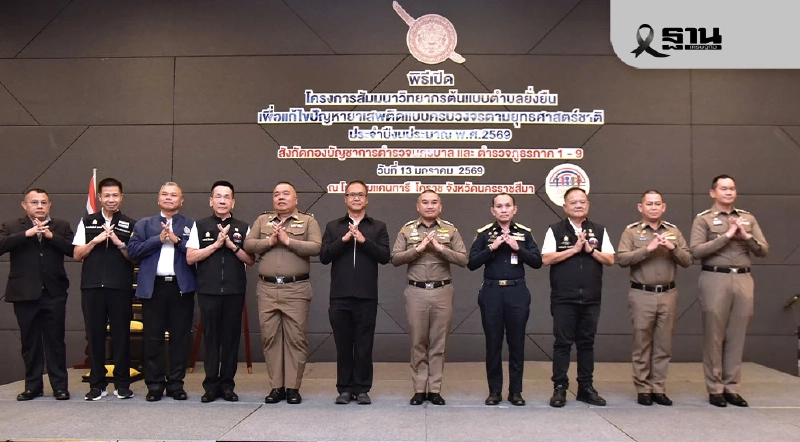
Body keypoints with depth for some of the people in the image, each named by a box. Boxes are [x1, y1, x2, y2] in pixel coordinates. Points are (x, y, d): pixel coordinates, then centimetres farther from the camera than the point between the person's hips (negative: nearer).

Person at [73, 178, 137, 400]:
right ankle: (97, 384, 14)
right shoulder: (87, 222, 10)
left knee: (121, 335, 2)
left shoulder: (131, 225, 5)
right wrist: (95, 241, -7)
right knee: (95, 335, 5)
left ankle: (122, 383, 11)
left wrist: (119, 244, -12)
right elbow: (77, 255, 7)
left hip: (121, 287, -1)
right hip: (92, 286, 2)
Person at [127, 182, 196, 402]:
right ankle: (154, 385, 13)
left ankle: (176, 384, 13)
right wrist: (158, 239, -8)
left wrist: (177, 240, -13)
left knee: (181, 337, 3)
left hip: (182, 287, -1)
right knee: (153, 338, 4)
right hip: (153, 287, 1)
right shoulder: (144, 224, 14)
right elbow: (133, 250, 1)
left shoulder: (191, 225, 9)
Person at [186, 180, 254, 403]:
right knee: (211, 337, 4)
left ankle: (227, 385, 13)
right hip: (208, 290, -1)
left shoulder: (243, 228, 8)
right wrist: (216, 244, -10)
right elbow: (190, 258, -2)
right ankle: (211, 385, 12)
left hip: (235, 291, 1)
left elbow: (250, 260, 5)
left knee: (231, 338, 4)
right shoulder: (200, 226, 6)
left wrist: (232, 245, -10)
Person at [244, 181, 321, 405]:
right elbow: (248, 244, 4)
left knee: (295, 338, 0)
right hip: (267, 288, 3)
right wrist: (269, 241, -11)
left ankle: (293, 387, 8)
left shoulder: (308, 221, 6)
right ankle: (276, 386, 13)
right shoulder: (262, 220, 15)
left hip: (296, 289, -3)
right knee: (270, 337, 5)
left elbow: (316, 247, -9)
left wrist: (288, 241, -15)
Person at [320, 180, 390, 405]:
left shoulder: (378, 227, 9)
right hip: (340, 296, 1)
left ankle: (362, 389, 13)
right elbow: (324, 256, 0)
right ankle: (345, 388, 16)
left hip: (366, 296, -1)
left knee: (364, 346, 4)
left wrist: (363, 240, -14)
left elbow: (385, 256, -4)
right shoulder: (333, 227, 11)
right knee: (343, 345, 7)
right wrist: (344, 239, -11)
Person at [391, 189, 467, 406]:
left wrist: (440, 248, -12)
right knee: (418, 342, 5)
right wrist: (418, 249, -13)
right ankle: (419, 389, 13)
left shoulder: (450, 230, 6)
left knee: (438, 343, 4)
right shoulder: (407, 230, 6)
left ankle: (435, 389, 13)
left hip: (442, 291, 0)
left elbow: (463, 259, -1)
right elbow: (395, 258, -2)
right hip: (416, 292, 0)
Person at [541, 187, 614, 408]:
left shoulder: (599, 231, 10)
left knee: (586, 343, 9)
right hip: (563, 298, -3)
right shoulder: (555, 230, 1)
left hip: (591, 299, 3)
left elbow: (610, 260, 5)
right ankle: (560, 388, 6)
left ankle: (586, 388, 17)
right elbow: (546, 258, -9)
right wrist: (574, 249, -13)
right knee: (562, 343, 0)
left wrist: (590, 250, -10)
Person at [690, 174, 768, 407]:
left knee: (737, 336, 6)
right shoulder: (704, 219, 2)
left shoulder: (748, 218, 14)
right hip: (715, 279, -3)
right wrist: (726, 236, -13)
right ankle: (715, 388, 9)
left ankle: (731, 387, 15)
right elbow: (696, 251, -11)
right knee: (714, 335, 0)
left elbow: (764, 250, 10)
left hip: (743, 279, 4)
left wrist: (747, 236, -8)